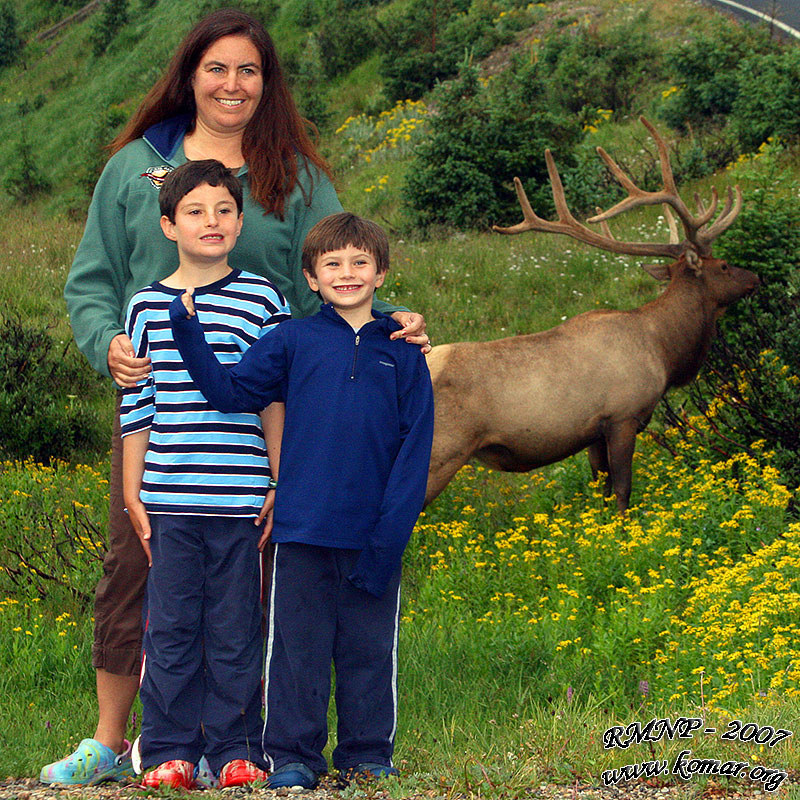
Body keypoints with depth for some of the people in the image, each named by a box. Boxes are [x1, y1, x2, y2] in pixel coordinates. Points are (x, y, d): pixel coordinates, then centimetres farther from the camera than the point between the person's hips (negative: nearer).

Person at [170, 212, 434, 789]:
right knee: (299, 645, 3)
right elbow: (231, 393, 1)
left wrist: (390, 535, -7)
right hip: (303, 529, 0)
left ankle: (368, 754, 18)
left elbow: (414, 449, 2)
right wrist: (189, 335, -12)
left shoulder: (402, 353, 5)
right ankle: (293, 757, 11)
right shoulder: (292, 341, 5)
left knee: (369, 649, 7)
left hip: (375, 535, 1)